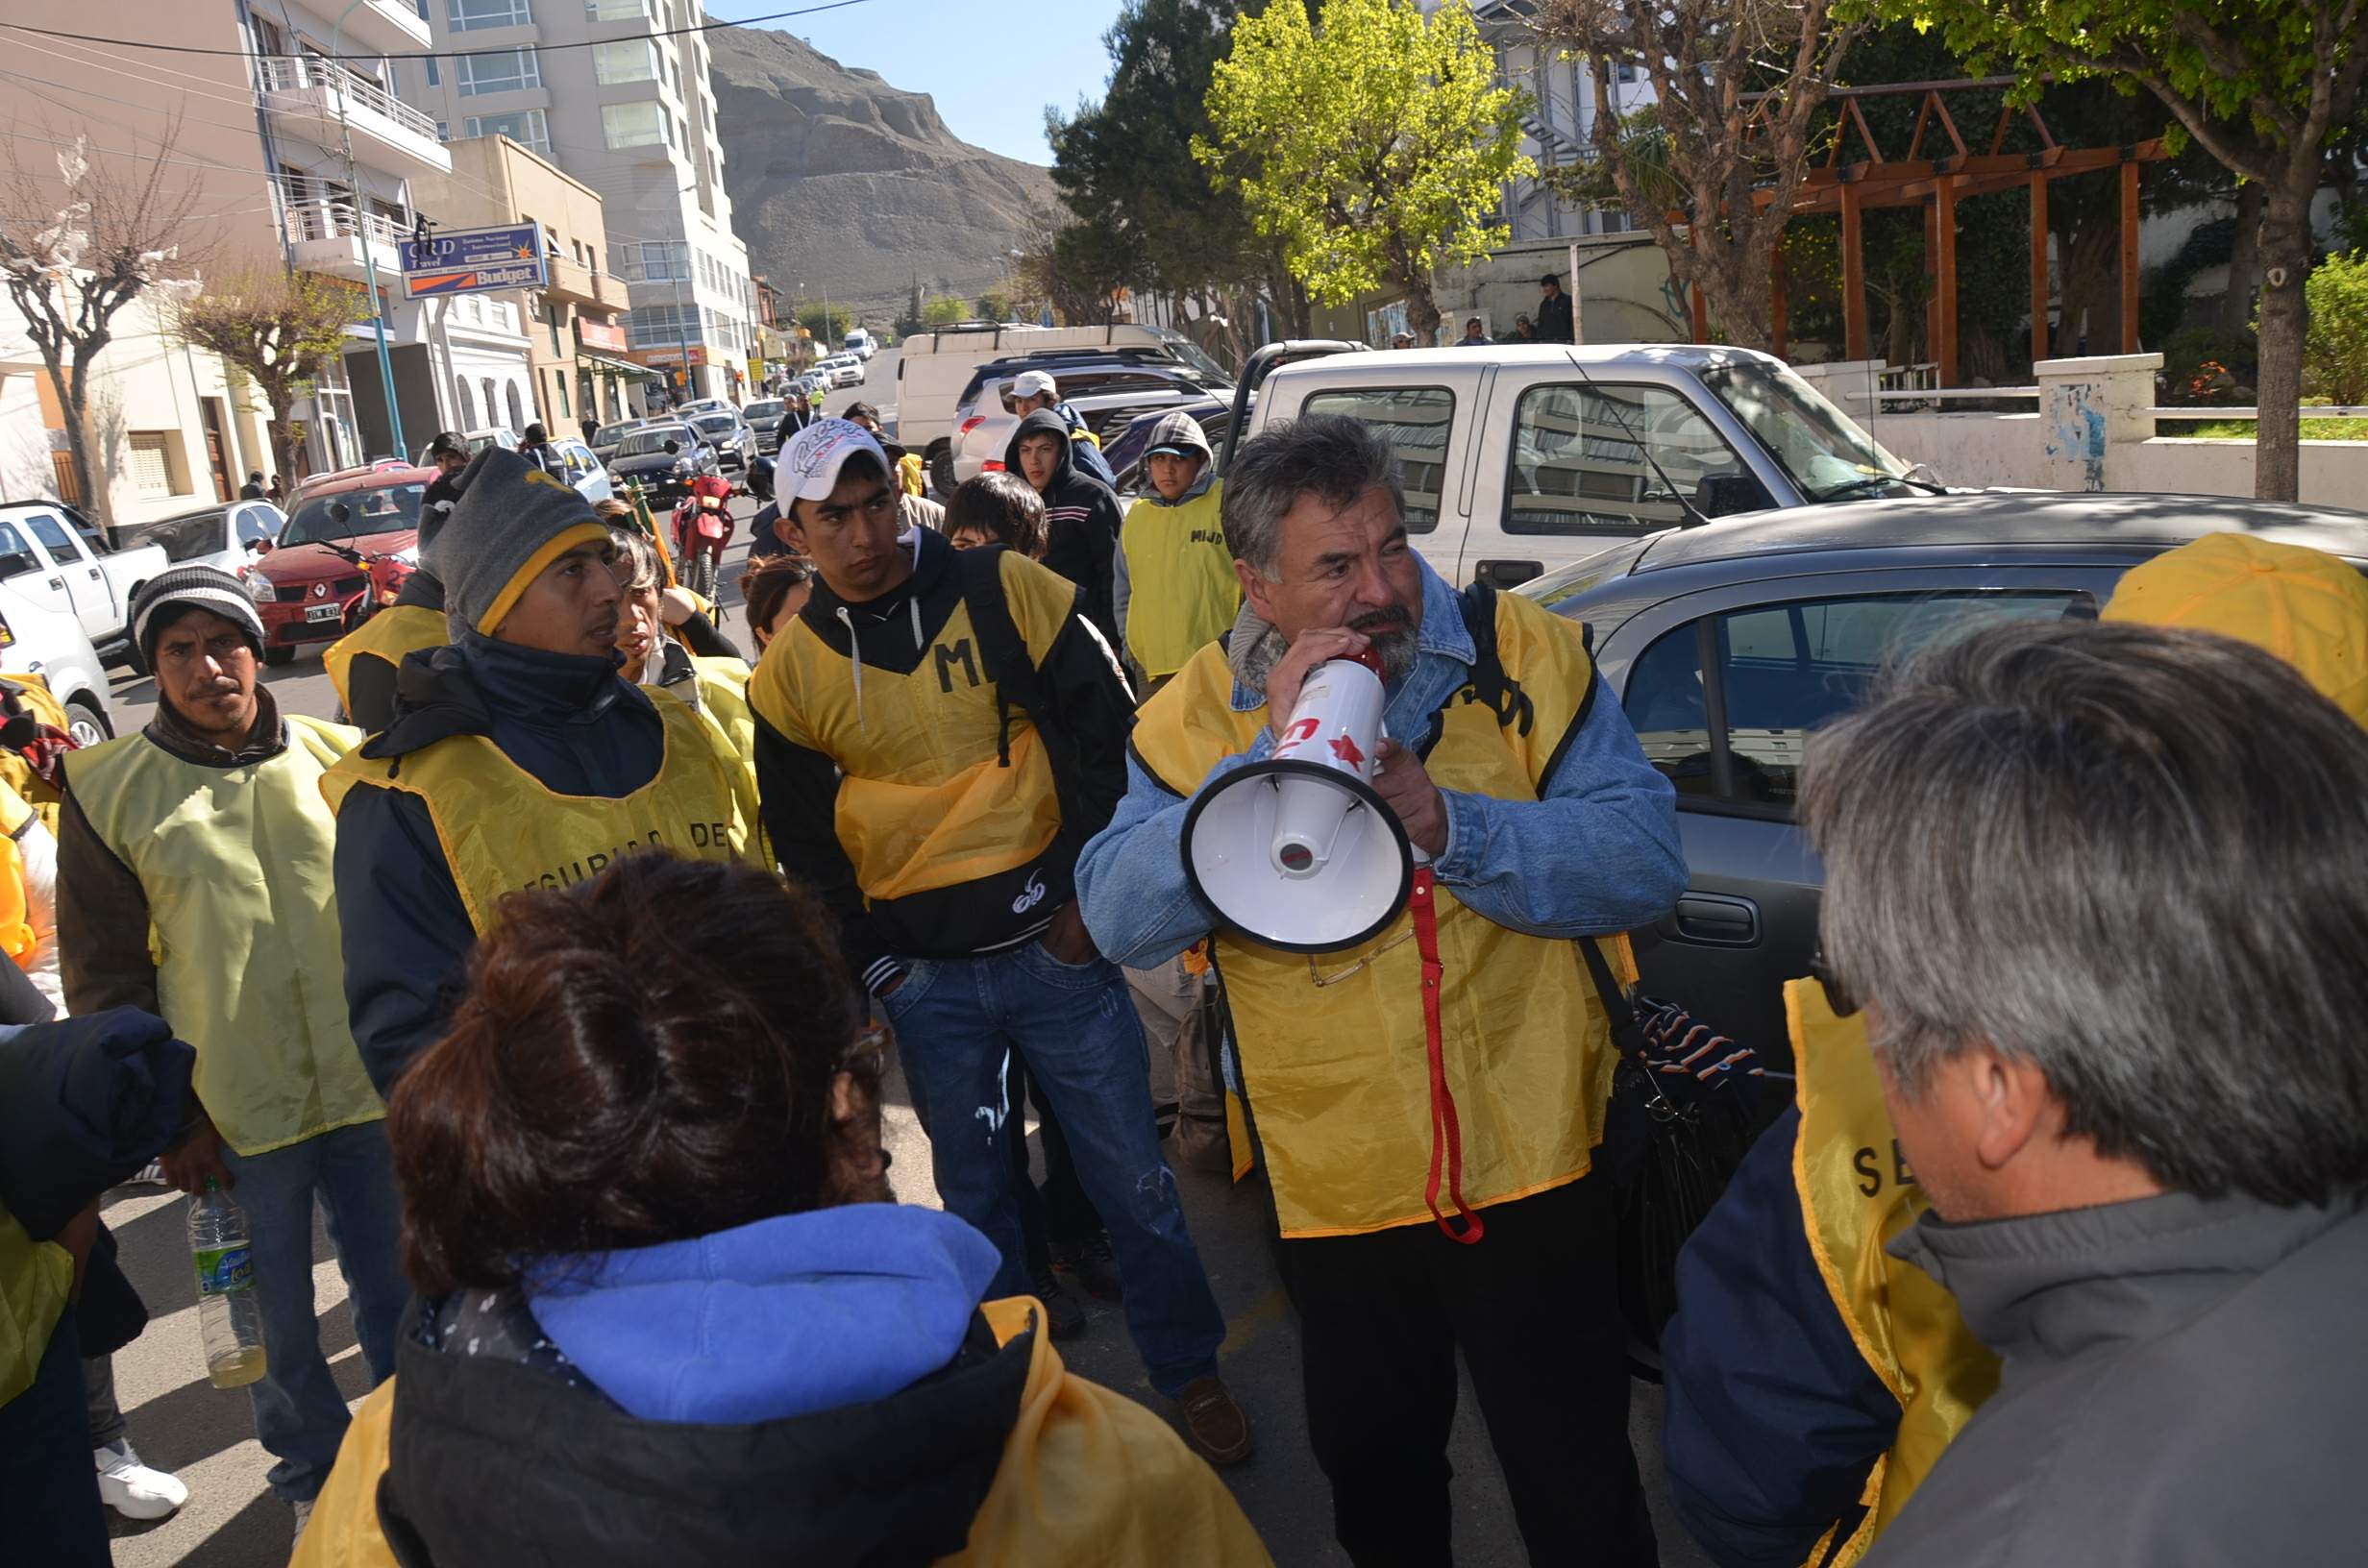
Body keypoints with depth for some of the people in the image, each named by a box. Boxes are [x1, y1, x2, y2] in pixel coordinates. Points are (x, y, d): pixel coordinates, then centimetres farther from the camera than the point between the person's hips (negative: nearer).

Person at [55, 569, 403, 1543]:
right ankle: (313, 1474, 36)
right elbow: (104, 976, 1)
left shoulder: (339, 758, 2)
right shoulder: (107, 791, -2)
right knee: (278, 1318, 12)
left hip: (371, 1095, 2)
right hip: (232, 1118, -1)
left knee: (398, 1295, 14)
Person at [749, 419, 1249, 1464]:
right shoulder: (790, 671, 2)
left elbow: (1111, 736, -3)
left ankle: (1190, 1371, 27)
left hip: (1055, 943, -1)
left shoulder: (1004, 591, -5)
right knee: (972, 1190, 15)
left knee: (1131, 1175, 8)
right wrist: (873, 967, 0)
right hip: (925, 975, 2)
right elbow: (806, 848, 8)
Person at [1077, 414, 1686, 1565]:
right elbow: (1121, 922, -16)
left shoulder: (1521, 654, -8)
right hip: (1331, 1189, 2)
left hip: (1528, 1167, -2)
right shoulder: (1196, 714, -5)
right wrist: (1267, 758, -25)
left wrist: (1448, 821, -26)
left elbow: (1647, 861, -14)